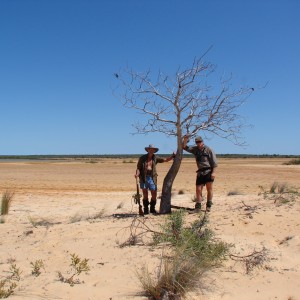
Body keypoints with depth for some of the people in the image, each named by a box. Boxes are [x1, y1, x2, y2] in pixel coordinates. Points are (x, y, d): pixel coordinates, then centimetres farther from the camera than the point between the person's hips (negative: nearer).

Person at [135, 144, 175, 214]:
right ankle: (146, 209, 13)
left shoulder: (155, 158, 10)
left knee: (154, 194, 0)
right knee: (145, 194, 1)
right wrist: (137, 174, -17)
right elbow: (138, 167, 2)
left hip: (152, 178, 2)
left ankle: (152, 209, 18)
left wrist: (172, 156, -7)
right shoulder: (142, 158, 3)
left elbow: (165, 160, 9)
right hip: (144, 178, -2)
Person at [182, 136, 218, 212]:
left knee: (209, 189, 0)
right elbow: (185, 147, 8)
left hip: (208, 172, -4)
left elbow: (214, 162, -6)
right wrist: (185, 140, -10)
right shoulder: (195, 149, 11)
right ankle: (198, 206, 9)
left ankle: (209, 205, 9)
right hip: (200, 173, 4)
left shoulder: (208, 150, -3)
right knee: (198, 189, 2)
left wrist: (213, 172, -14)